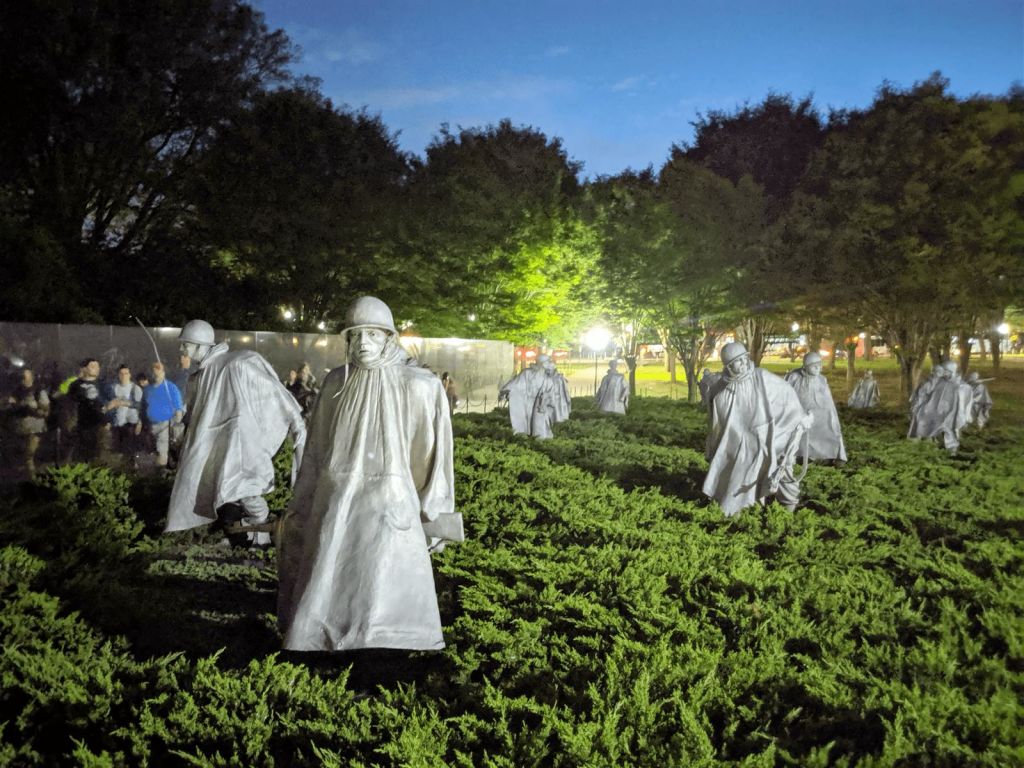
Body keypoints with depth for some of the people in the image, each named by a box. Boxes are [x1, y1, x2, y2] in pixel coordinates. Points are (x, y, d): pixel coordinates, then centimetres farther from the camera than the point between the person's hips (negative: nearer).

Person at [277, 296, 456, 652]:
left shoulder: (420, 387, -6)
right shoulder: (336, 382, 5)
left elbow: (433, 453, -2)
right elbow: (317, 449, 12)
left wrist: (435, 516, -1)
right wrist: (300, 508, 14)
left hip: (389, 509, -3)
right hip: (336, 506, 3)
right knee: (321, 598, 5)